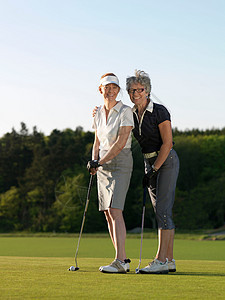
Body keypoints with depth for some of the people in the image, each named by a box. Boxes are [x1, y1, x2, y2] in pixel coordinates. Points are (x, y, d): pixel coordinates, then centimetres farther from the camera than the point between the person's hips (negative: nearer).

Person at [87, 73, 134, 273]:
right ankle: (123, 259, 11)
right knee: (108, 213, 4)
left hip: (120, 163, -7)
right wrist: (94, 161, -1)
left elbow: (121, 143, -16)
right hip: (103, 165, 7)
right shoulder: (99, 113, 12)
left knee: (115, 210, -17)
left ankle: (119, 262, -20)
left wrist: (100, 162, -19)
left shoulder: (125, 112, -9)